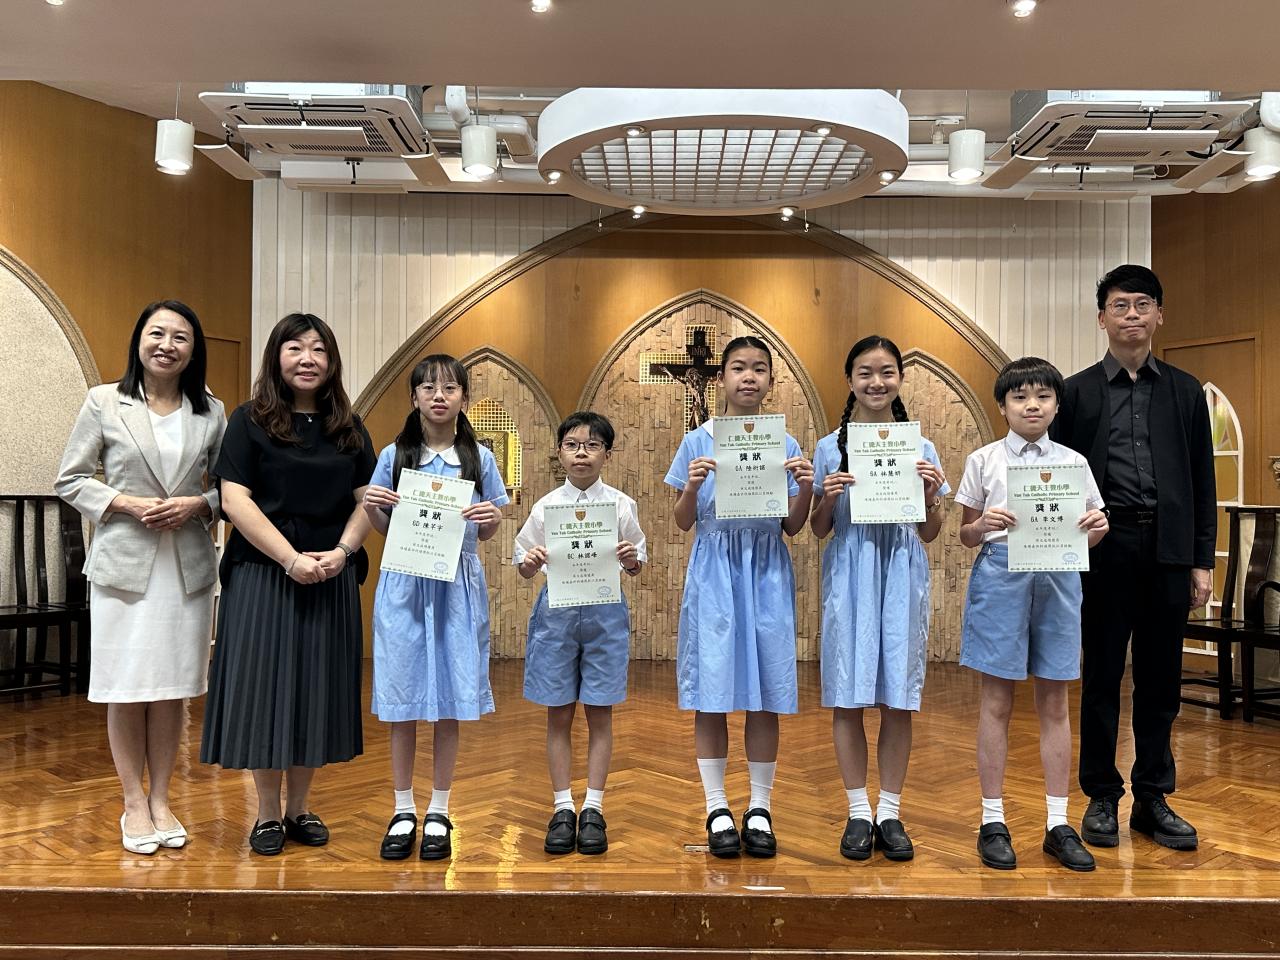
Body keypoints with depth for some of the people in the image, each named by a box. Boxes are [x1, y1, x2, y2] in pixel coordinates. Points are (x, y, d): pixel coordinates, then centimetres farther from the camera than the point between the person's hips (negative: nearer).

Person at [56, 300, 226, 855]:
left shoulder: (211, 412, 6)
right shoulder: (103, 403, 1)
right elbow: (69, 480, 2)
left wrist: (198, 504, -11)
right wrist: (127, 504, -12)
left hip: (188, 565, 2)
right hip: (124, 563, -2)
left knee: (173, 688, 8)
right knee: (126, 689, 3)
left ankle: (161, 801, 22)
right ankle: (134, 804, 19)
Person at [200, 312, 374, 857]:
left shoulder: (349, 430, 10)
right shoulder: (249, 421, 0)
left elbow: (367, 501, 7)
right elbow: (235, 500, -8)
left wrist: (341, 552, -11)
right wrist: (291, 559, -16)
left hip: (331, 580, 3)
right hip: (263, 574, -3)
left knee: (318, 690, 7)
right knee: (265, 687, 0)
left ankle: (299, 809, 21)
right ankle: (267, 815, 15)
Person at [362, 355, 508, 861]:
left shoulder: (478, 458, 5)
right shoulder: (394, 456, 5)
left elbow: (485, 532, 10)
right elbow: (382, 528, 10)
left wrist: (492, 518, -12)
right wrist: (372, 507, -10)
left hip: (457, 587, 0)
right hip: (404, 586, 0)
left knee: (450, 700, 4)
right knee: (401, 701, 4)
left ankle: (438, 814, 18)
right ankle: (403, 812, 19)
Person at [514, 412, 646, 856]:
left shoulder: (621, 505, 1)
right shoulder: (545, 507, 2)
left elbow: (637, 565, 6)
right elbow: (524, 566, 6)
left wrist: (631, 561, -16)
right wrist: (530, 563, -15)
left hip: (605, 611, 0)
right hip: (557, 610, 1)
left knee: (599, 713, 6)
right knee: (559, 714, 7)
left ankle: (593, 807, 17)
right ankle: (563, 808, 17)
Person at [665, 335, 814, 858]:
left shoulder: (786, 446, 8)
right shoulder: (697, 443, 4)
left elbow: (793, 527, 8)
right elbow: (683, 522, 4)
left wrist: (805, 488, -10)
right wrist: (692, 486, -14)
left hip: (767, 572, 1)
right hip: (714, 569, -1)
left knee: (766, 694, 4)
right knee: (711, 690, 0)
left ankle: (760, 809, 17)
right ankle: (717, 808, 14)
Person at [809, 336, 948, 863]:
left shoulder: (921, 448, 7)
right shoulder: (831, 448, 4)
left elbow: (930, 533, 9)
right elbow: (819, 530, 7)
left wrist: (930, 494, -9)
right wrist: (827, 498, -12)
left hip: (902, 574, 1)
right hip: (849, 573, 0)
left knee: (898, 697, 4)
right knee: (847, 695, 1)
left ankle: (890, 813, 16)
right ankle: (858, 813, 14)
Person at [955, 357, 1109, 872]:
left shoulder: (1073, 462, 8)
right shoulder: (984, 460, 3)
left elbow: (1084, 535, 11)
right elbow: (967, 534, 6)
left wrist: (1097, 527, -10)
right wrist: (983, 526, -15)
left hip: (1056, 579, 2)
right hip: (1000, 574, -2)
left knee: (1054, 702, 8)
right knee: (997, 699, 3)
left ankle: (1058, 824, 17)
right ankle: (993, 821, 13)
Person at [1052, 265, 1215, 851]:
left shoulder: (1185, 392, 10)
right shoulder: (1077, 392, 4)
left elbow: (1202, 482, 10)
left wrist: (1202, 561, 5)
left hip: (1169, 551, 2)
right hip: (1105, 551, -2)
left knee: (1161, 679, 8)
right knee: (1102, 677, 5)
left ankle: (1153, 798, 19)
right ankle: (1102, 798, 16)